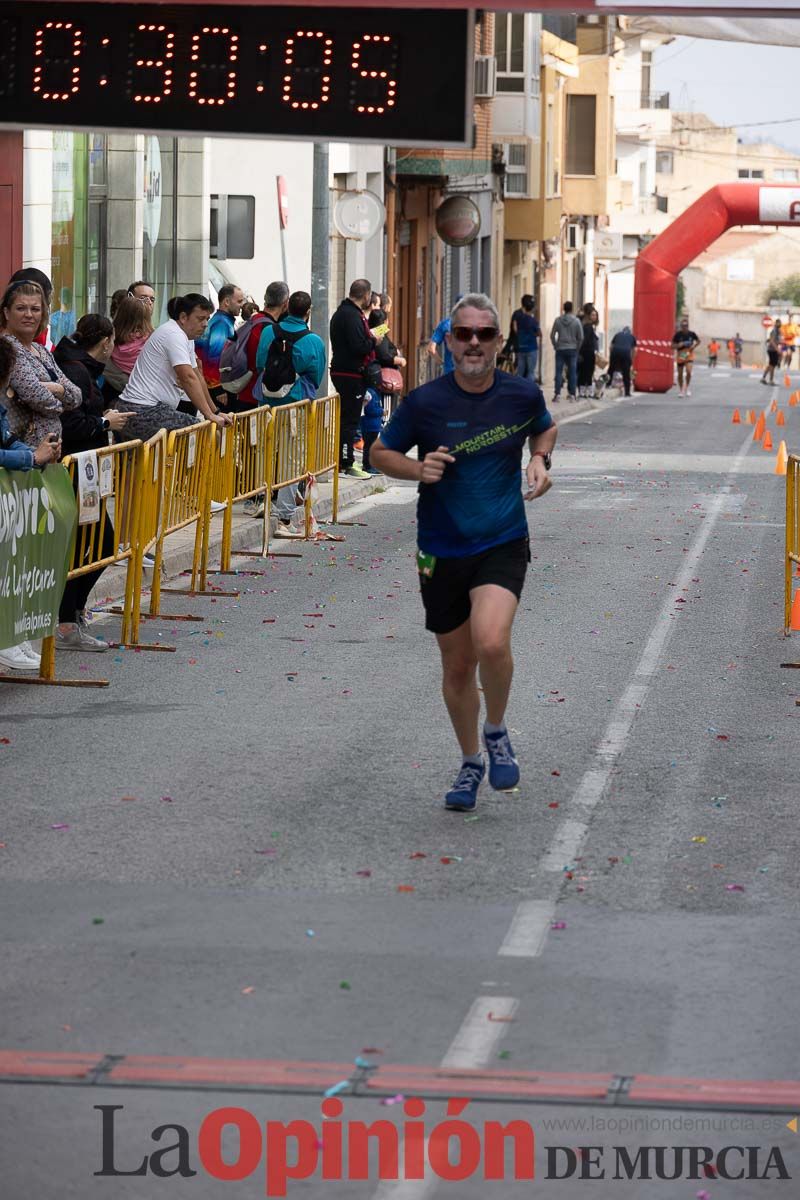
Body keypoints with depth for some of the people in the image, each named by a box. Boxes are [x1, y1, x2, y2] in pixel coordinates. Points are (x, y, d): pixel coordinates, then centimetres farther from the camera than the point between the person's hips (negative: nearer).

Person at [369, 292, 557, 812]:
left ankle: (497, 732, 4)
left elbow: (545, 428, 20)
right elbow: (381, 452, 4)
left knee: (491, 643, -25)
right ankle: (471, 761, 33)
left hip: (503, 545, -1)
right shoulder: (425, 402, -9)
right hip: (442, 551, 1)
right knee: (457, 666, 10)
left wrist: (540, 460, -1)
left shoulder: (523, 394, -3)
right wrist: (418, 469, -15)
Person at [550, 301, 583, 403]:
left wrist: (555, 346, 10)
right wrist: (577, 348, 8)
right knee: (572, 373, 5)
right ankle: (572, 395, 6)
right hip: (572, 350, 0)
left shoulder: (558, 320, -3)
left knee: (559, 372, 2)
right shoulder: (576, 321, -6)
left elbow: (552, 335, -2)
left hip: (560, 349, 0)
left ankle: (557, 394, -4)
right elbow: (581, 337, -5)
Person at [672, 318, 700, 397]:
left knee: (688, 371, -20)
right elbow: (673, 345, -3)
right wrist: (678, 345, -24)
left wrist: (694, 346, -7)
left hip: (689, 355, -1)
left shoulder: (691, 333, -5)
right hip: (680, 355, 1)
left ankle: (687, 387, 3)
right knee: (680, 373, 8)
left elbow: (698, 341, 12)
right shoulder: (678, 334, -9)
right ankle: (681, 390, 25)